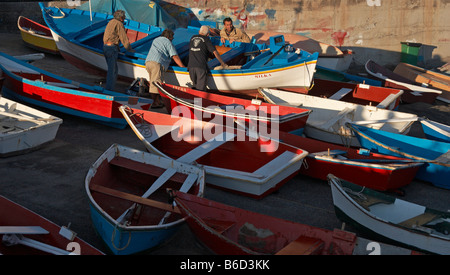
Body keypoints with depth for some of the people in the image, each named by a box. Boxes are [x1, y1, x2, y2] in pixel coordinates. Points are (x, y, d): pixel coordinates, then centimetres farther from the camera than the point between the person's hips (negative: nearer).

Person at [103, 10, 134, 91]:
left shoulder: (110, 22, 20)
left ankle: (110, 87, 15)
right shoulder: (119, 24, -7)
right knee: (112, 70, -8)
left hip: (105, 47, 9)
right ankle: (109, 89, -9)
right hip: (112, 48, -9)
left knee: (114, 69, 13)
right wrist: (129, 49, 3)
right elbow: (124, 38, -8)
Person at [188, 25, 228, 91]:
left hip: (191, 65, 4)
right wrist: (223, 64, 12)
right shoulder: (206, 40, 6)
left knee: (195, 85, 17)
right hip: (201, 67, -4)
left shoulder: (192, 38, 19)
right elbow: (215, 53, 2)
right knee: (200, 89, -5)